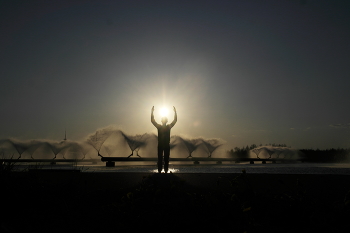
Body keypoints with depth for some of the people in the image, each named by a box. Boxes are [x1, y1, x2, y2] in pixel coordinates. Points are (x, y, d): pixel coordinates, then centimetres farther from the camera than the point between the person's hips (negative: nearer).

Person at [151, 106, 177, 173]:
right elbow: (152, 120, -3)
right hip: (160, 145, -1)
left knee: (166, 159, 3)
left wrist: (175, 112, -7)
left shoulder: (169, 127, 6)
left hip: (167, 145, 1)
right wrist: (152, 112, -10)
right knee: (160, 159, 0)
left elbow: (175, 120, 1)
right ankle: (159, 171, 5)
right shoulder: (159, 126, 3)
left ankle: (166, 171, 8)